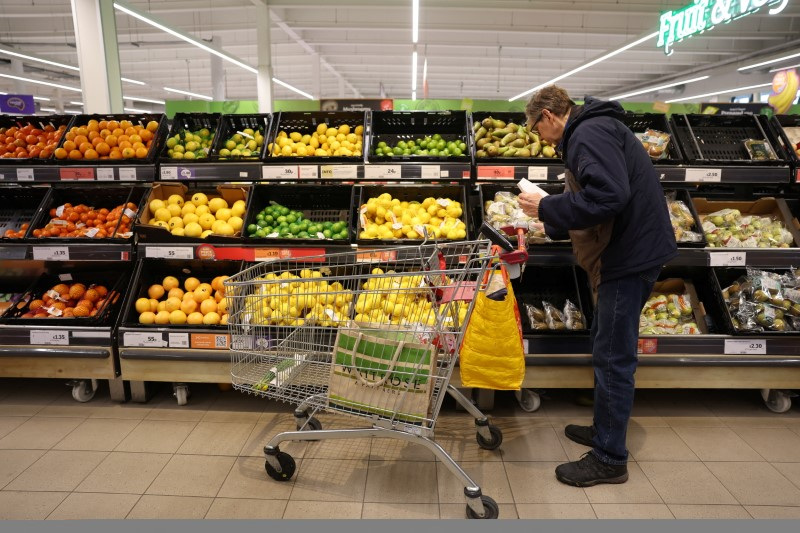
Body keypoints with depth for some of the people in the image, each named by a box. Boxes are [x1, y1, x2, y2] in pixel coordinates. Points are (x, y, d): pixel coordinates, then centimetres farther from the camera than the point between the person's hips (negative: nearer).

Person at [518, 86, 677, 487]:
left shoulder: (589, 134, -16)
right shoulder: (592, 133, 18)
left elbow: (607, 197, -29)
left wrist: (546, 207, -19)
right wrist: (551, 225, 26)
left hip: (629, 256, -11)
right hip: (626, 253, 11)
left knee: (613, 357, -3)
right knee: (606, 348, 19)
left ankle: (610, 460, 10)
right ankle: (605, 428, 34)